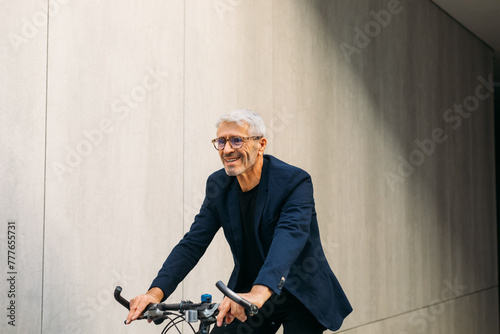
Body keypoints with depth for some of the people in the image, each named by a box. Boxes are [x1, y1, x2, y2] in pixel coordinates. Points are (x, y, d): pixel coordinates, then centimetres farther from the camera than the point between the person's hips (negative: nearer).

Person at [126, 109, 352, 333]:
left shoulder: (295, 182, -19)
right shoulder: (218, 185, -3)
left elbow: (290, 237, -36)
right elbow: (193, 243, -7)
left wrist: (259, 292, -53)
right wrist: (156, 292, -23)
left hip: (301, 296, -4)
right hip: (246, 293, 4)